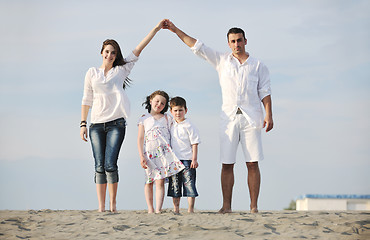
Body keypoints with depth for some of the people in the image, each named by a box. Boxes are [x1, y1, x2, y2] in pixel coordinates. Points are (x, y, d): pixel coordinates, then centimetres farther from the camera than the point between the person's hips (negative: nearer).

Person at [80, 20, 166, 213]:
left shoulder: (121, 70, 10)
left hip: (116, 123, -1)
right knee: (99, 166, -2)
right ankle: (101, 207, 1)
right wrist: (83, 123, 8)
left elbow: (138, 50, 6)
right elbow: (86, 100, 14)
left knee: (110, 165, -11)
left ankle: (113, 204, 1)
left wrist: (156, 29, 1)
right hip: (96, 124, 1)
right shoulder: (92, 73, 12)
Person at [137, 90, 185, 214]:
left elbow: (171, 135, 15)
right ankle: (150, 208, 15)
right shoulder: (144, 119, 9)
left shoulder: (166, 118, 13)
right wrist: (141, 156, -4)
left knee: (160, 181, -9)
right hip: (149, 154, 0)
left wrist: (170, 152, 7)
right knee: (149, 182, 7)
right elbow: (140, 139, 5)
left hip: (164, 152, 0)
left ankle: (158, 209, -14)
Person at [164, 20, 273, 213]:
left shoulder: (258, 66, 11)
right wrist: (176, 30, 8)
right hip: (229, 118, 1)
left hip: (251, 118, -1)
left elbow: (265, 92, 7)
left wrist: (268, 115, -6)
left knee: (252, 163, -5)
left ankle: (254, 206, -3)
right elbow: (197, 47, 12)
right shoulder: (222, 61, 13)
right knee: (227, 164, -3)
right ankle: (226, 206, -1)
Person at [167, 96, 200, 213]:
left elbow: (195, 143, -7)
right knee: (174, 185, 7)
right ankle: (176, 209, 14)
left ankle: (190, 209, 0)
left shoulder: (189, 126, -6)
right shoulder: (171, 125, 11)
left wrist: (194, 159, -12)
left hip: (187, 160, -5)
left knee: (189, 184, -5)